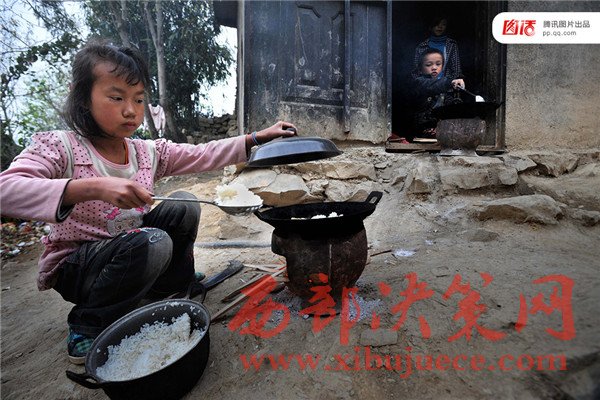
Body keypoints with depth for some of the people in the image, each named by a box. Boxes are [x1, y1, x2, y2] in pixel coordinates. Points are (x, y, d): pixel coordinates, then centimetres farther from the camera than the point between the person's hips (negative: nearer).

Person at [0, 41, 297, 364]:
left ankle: (168, 288, 6)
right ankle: (86, 328, -7)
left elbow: (202, 155, -7)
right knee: (153, 243, -32)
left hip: (131, 253, 5)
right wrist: (93, 187, -46)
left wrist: (257, 138, -15)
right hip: (73, 267, -5)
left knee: (184, 206, -12)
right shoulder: (60, 147, -17)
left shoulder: (148, 152, -3)